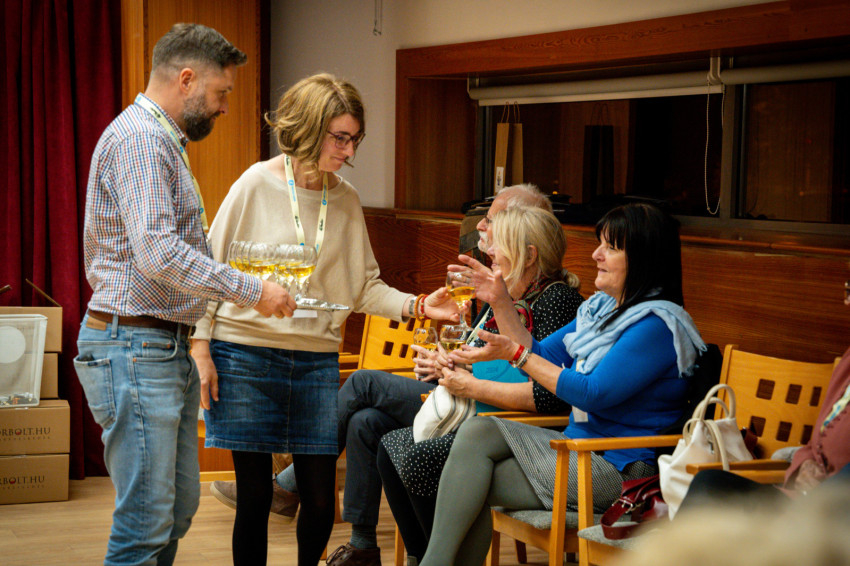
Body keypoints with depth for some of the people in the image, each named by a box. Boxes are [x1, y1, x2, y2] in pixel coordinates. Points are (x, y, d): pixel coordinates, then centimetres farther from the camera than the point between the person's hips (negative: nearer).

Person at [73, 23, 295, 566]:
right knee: (147, 521, -8)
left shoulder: (162, 141, 21)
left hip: (166, 348, 11)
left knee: (179, 506, 13)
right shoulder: (138, 139, -14)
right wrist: (252, 291, -19)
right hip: (134, 349, -11)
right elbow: (158, 252, -25)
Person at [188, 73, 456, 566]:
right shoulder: (259, 184, -4)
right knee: (255, 496, 2)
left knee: (321, 501, 3)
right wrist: (200, 347, -5)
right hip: (246, 357, -3)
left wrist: (417, 305, -7)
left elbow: (365, 285, 9)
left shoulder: (346, 200, 7)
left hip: (316, 359, 3)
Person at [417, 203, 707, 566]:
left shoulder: (657, 324, -15)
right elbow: (540, 355, 22)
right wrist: (500, 303, 10)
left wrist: (515, 355, -17)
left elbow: (593, 394, -21)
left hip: (617, 467, -9)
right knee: (477, 431, -13)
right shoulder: (601, 308, 15)